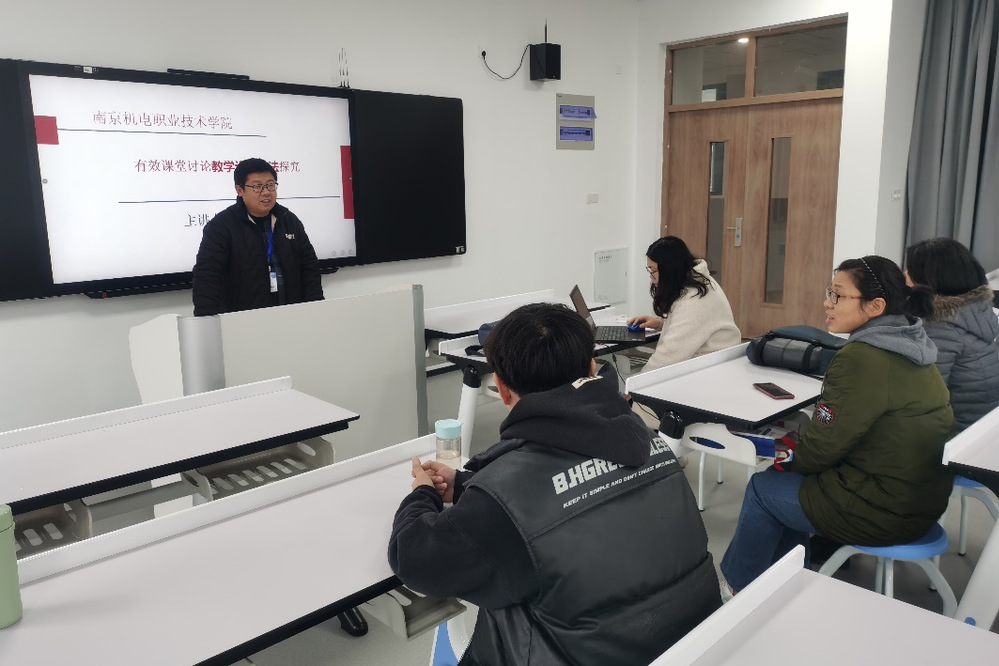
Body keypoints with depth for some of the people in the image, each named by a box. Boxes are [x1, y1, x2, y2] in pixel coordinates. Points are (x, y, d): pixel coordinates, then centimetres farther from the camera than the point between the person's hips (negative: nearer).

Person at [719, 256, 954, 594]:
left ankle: (736, 585, 27)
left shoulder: (861, 358, -25)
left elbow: (822, 447, -19)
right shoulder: (911, 349, 4)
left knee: (763, 488, 8)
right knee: (787, 477, 20)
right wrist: (799, 449, 7)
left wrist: (790, 455, 0)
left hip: (884, 513, -9)